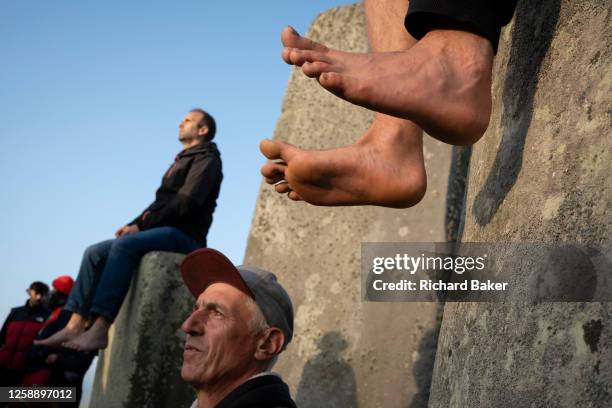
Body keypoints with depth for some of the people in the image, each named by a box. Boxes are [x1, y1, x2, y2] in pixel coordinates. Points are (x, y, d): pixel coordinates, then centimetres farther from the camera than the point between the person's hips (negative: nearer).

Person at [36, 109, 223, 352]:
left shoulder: (206, 159, 0)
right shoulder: (181, 162, 29)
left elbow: (186, 203, -14)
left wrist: (141, 225, -13)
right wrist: (134, 224, 5)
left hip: (183, 235, -9)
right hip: (162, 232, 9)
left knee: (123, 246, -33)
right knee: (95, 253, -6)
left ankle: (100, 330, -39)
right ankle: (75, 327, -18)